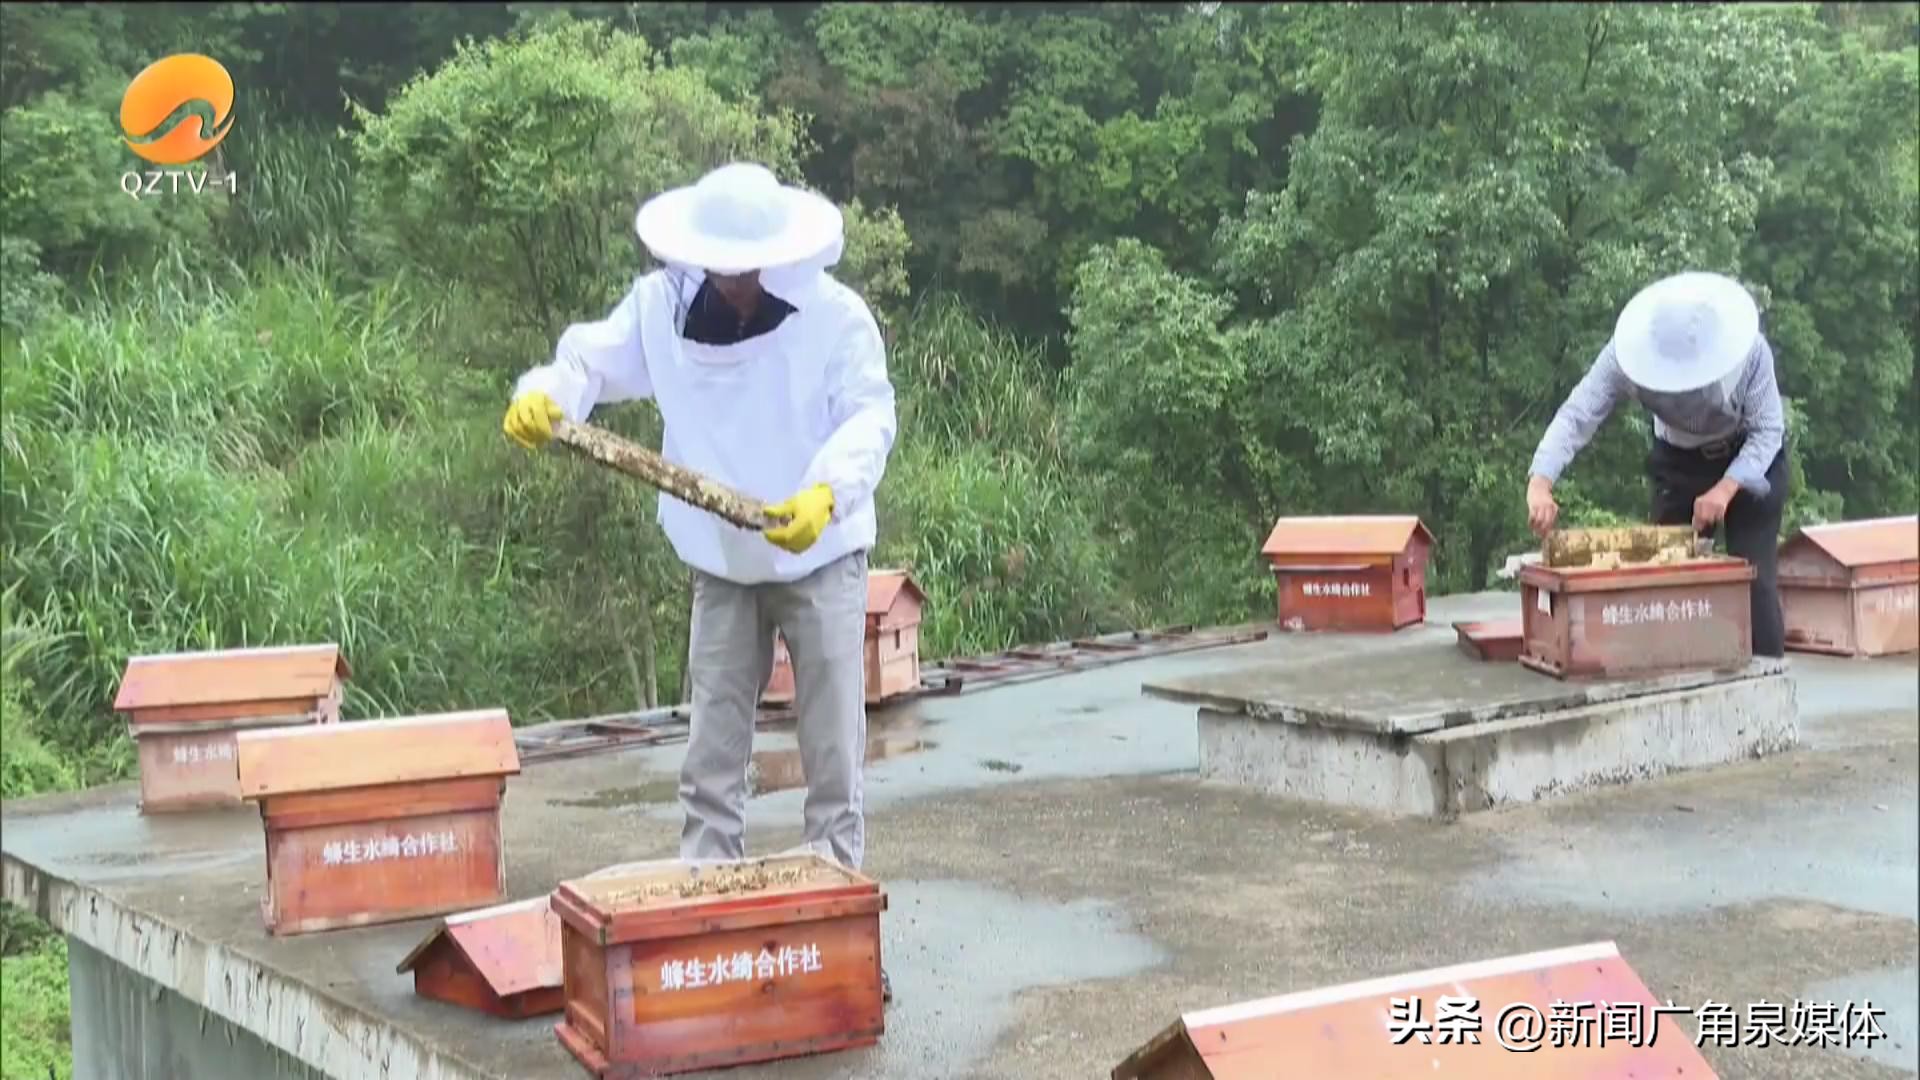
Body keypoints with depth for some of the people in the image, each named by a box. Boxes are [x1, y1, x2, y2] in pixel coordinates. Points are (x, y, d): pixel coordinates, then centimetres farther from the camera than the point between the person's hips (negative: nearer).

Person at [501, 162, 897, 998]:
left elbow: (869, 418, -21)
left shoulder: (836, 316, -15)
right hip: (721, 563, 3)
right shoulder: (662, 305, -5)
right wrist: (546, 392, -22)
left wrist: (827, 493, -40)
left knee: (833, 752, 3)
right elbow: (595, 359, 1)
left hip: (821, 558, -3)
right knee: (712, 753, 8)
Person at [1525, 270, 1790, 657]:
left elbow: (1767, 430, -24)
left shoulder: (1750, 351, -31)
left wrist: (1726, 489, -39)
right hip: (1678, 462, 2)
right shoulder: (1628, 355, -28)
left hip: (1751, 460, -2)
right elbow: (1576, 415, -33)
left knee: (1753, 577, -8)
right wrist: (1540, 483, -48)